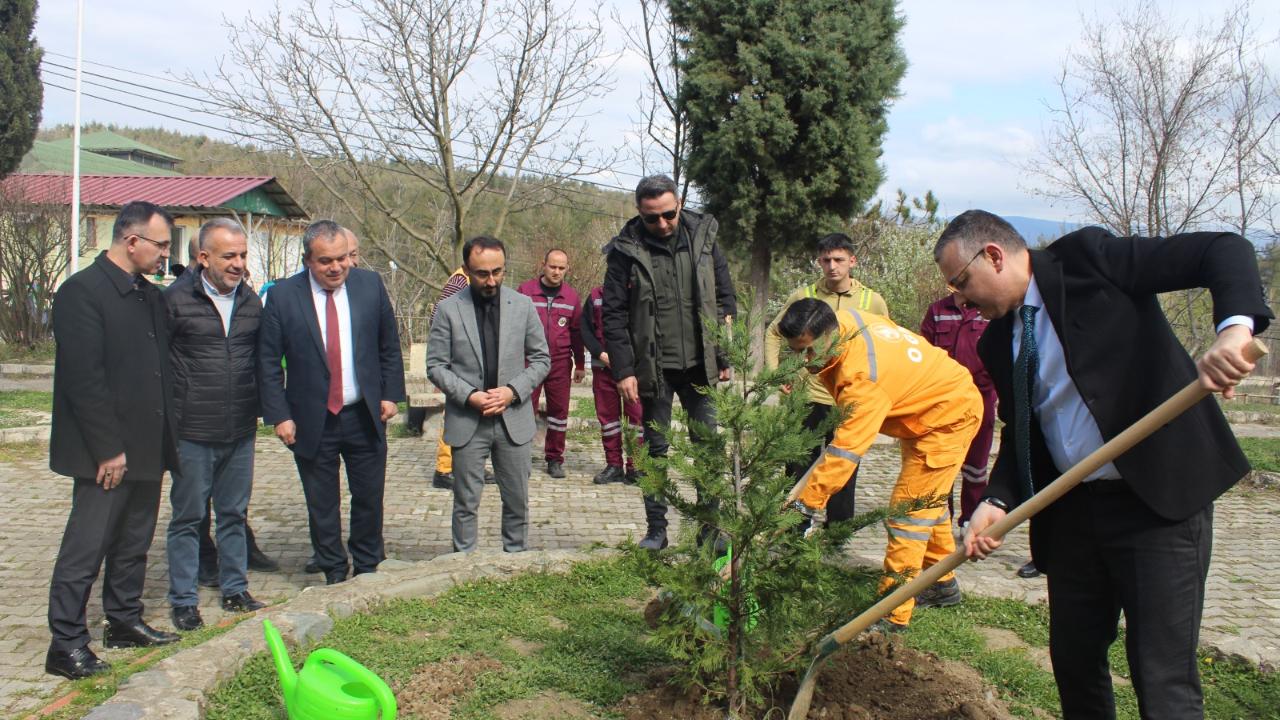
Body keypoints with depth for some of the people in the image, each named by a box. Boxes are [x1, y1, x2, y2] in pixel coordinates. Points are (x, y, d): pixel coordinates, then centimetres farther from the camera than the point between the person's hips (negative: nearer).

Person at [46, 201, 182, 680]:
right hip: (107, 454, -8)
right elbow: (83, 378, -18)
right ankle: (66, 645, 8)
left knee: (134, 545, 17)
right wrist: (108, 449, -19)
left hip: (146, 448, 8)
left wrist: (165, 439, 11)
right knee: (85, 549, 0)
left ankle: (125, 622, 30)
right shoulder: (83, 291, -13)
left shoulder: (151, 296, 12)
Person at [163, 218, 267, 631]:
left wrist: (260, 407, 10)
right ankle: (183, 600, 16)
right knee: (187, 517, 6)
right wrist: (167, 418, -5)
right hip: (193, 432, -4)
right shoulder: (176, 299, -8)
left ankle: (235, 590, 26)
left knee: (234, 514, 14)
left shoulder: (251, 301, 7)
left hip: (240, 431, 5)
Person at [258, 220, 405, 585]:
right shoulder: (283, 296, -7)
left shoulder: (370, 285, -1)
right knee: (322, 506, 9)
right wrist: (279, 416, -8)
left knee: (369, 499, 10)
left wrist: (391, 394, 1)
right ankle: (334, 574, 25)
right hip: (312, 421, -1)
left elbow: (390, 346, 8)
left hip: (365, 416, 1)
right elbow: (268, 363, -3)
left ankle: (367, 569, 28)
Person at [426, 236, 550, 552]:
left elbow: (541, 359, 6)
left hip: (514, 418, 2)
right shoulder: (448, 309, -2)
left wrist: (513, 390, -11)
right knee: (465, 503, 7)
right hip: (467, 421, -1)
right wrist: (469, 396, -16)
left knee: (517, 502, 11)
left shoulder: (522, 306, 2)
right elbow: (436, 366, -2)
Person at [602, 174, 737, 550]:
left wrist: (725, 357, 2)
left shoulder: (702, 237, 0)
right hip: (654, 367, -2)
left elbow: (725, 297, 5)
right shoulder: (626, 250, -6)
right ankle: (656, 529, 18)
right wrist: (623, 370, -11)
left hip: (699, 364, 2)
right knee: (655, 449, 8)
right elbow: (614, 314, -5)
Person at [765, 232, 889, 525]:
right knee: (799, 468, 8)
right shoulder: (803, 296, -3)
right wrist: (775, 372, 0)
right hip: (809, 397, 0)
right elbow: (773, 333, 9)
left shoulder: (872, 301, -1)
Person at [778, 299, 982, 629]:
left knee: (909, 508, -12)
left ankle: (892, 615, -8)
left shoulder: (862, 377, -38)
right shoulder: (846, 320, -14)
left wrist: (808, 502, -38)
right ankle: (942, 584, 39)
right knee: (928, 500, 22)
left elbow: (846, 450, -40)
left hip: (949, 416, -10)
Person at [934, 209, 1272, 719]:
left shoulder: (1087, 258, -10)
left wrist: (1234, 328, -35)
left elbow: (1225, 251, -15)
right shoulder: (999, 343, 10)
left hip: (1160, 498, -7)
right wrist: (997, 501, -5)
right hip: (1072, 506, 7)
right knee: (1073, 657, 15)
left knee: (1163, 677, -5)